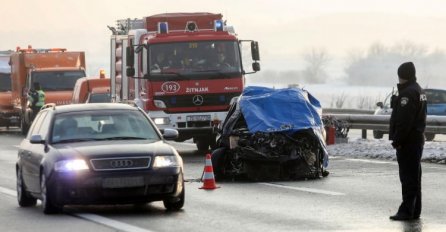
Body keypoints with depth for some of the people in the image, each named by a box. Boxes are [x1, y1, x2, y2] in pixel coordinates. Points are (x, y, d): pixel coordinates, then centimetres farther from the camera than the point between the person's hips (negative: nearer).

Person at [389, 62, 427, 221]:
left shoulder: (408, 93, -18)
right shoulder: (419, 91, 16)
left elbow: (404, 121, -23)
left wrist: (397, 140, -19)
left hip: (407, 142, -11)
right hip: (417, 139, 11)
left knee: (408, 177, -10)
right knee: (414, 176, 14)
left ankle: (407, 211, -10)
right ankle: (415, 211, 19)